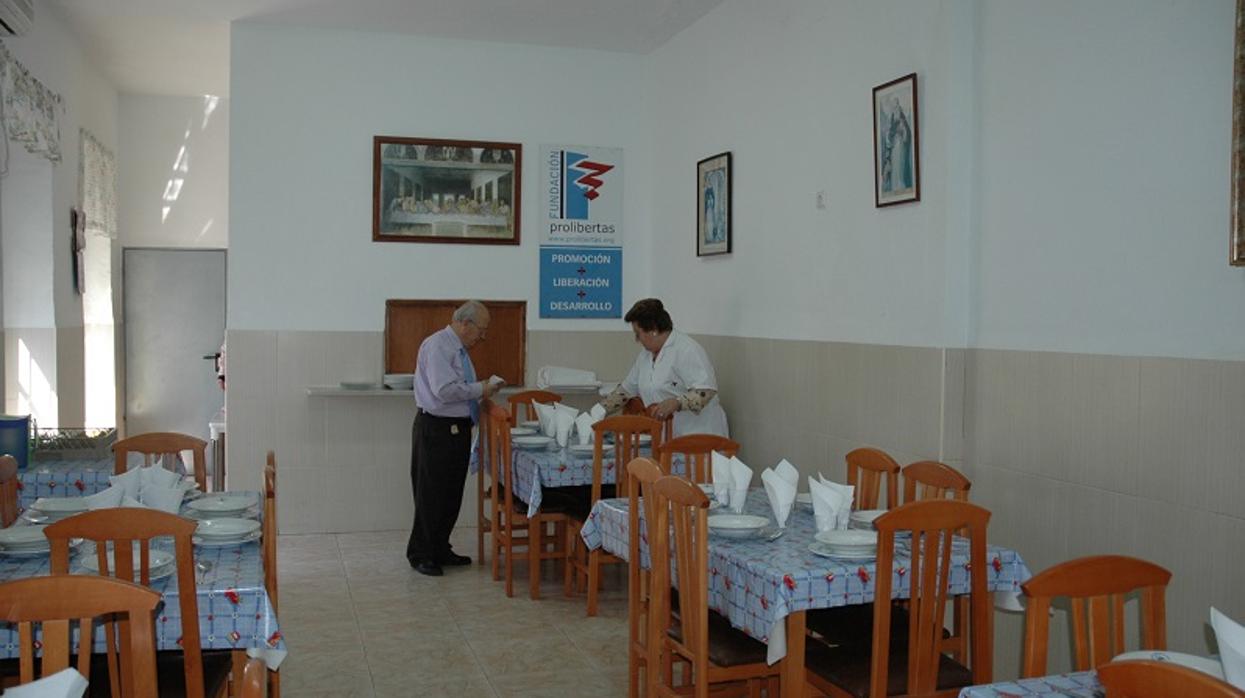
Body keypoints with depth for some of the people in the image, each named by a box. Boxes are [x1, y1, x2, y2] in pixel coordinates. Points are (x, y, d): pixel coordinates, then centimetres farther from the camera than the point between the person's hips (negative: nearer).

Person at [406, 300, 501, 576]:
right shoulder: (437, 345, -15)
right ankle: (420, 554, 10)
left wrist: (481, 391, 7)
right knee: (431, 494, -1)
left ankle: (440, 550, 25)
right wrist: (480, 389, -15)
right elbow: (445, 389, -25)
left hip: (458, 429, 9)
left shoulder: (460, 349, 14)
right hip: (435, 429, -9)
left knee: (452, 493, 14)